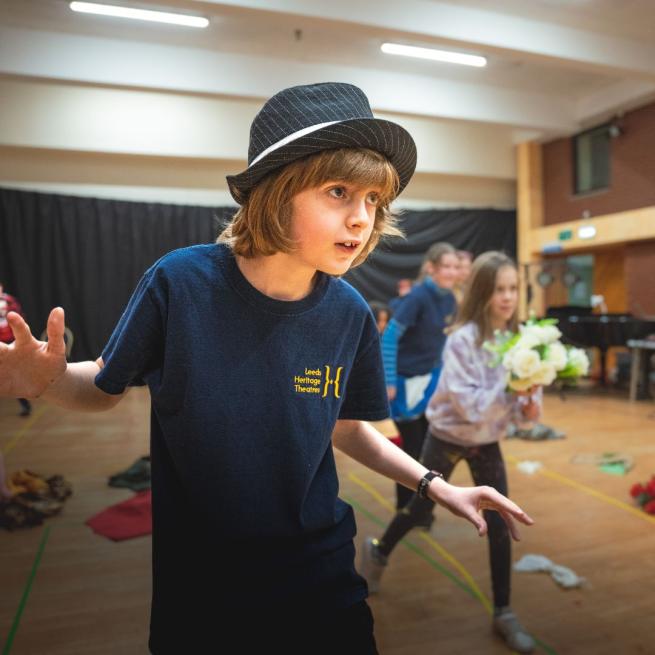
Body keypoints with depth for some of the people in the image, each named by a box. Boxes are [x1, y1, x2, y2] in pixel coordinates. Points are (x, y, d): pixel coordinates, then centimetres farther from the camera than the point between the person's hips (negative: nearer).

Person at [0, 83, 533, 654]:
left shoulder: (350, 314, -11)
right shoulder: (181, 282, -20)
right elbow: (106, 388, -5)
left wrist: (436, 486, -4)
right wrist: (50, 379, -26)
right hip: (193, 581, -1)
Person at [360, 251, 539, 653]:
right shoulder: (462, 340, -25)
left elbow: (518, 389, 0)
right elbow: (470, 405, -28)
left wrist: (529, 404, -20)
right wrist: (510, 387, -35)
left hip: (487, 443, 4)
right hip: (448, 438, -4)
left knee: (500, 526, 5)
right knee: (420, 509, 14)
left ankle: (504, 613, 24)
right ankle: (379, 552, 44)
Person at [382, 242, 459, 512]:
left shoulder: (449, 298, 3)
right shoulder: (418, 295, -20)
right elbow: (389, 336, -22)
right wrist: (389, 381, -23)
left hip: (432, 378, 7)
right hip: (408, 380, -7)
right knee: (413, 448, 3)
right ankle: (405, 508, 23)